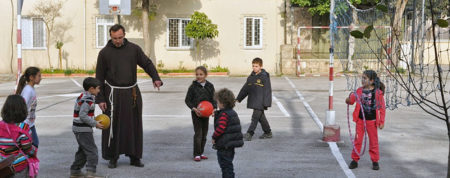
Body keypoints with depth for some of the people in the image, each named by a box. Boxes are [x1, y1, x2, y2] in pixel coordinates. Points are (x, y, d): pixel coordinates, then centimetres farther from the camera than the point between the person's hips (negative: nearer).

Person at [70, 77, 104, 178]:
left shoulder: (82, 97, 12)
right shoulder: (87, 100, -19)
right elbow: (83, 116, -24)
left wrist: (94, 122, 12)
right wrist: (95, 124, -17)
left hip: (79, 129, 10)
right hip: (83, 130, -10)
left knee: (83, 151, 20)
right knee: (92, 151, -7)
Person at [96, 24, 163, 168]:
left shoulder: (134, 49, 2)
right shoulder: (104, 53, -3)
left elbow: (147, 64, 7)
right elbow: (99, 78, 0)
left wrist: (156, 78, -12)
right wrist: (100, 99, -5)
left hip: (132, 93, 2)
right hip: (113, 94, -2)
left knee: (134, 126, 7)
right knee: (113, 126, -1)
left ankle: (134, 157, 17)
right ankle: (113, 157, 11)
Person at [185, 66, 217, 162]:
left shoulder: (210, 86, 1)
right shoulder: (193, 86, -8)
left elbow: (213, 99, 7)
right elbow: (187, 100, -3)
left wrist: (214, 108, -10)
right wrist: (194, 109, -17)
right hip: (196, 113, -4)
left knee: (204, 134, 10)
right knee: (198, 134, -7)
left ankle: (201, 153, 23)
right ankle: (196, 154, 1)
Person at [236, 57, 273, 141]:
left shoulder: (264, 76, -9)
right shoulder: (251, 77, 10)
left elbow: (267, 90, -10)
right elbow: (245, 89, 18)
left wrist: (266, 103, -15)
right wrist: (238, 98, 18)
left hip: (260, 102, -7)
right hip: (253, 101, 7)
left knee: (255, 117, -9)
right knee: (261, 117, 14)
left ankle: (249, 133, -10)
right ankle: (268, 133, 27)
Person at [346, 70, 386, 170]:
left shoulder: (378, 92, -8)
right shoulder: (359, 91, 1)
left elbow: (382, 108, -4)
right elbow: (351, 100, 9)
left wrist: (381, 122, -5)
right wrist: (348, 100, -16)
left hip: (372, 121, -3)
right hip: (360, 120, 3)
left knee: (373, 141, 8)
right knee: (358, 140, 7)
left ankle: (375, 161, 20)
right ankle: (355, 160, 16)